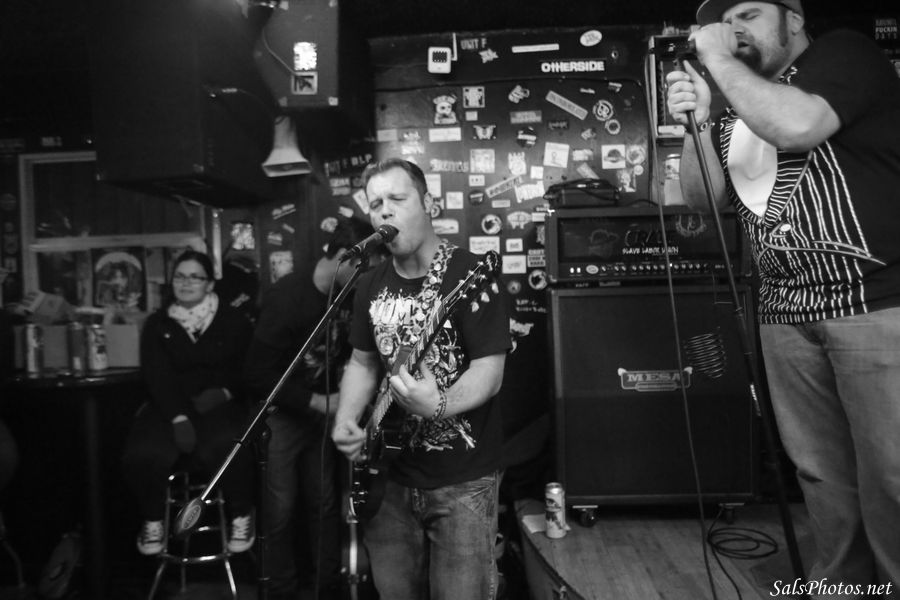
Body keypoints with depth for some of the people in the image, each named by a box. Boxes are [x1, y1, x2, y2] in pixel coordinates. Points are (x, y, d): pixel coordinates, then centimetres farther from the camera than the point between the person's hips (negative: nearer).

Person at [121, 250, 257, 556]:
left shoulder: (234, 322, 8)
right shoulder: (157, 324, 11)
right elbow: (157, 376, -1)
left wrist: (225, 392, -18)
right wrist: (178, 417, -17)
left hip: (220, 405, -2)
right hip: (169, 407, 2)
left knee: (228, 448, -33)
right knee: (143, 454, -26)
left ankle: (241, 517, -5)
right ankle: (152, 520, 4)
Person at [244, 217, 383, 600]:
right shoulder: (287, 296, -24)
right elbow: (260, 375, -23)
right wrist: (317, 402, -23)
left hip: (319, 410, 6)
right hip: (280, 413, -5)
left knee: (324, 502, 11)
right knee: (282, 509, 2)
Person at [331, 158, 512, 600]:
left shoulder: (470, 274, -14)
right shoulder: (371, 285, 6)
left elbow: (489, 371, -18)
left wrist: (439, 404, -36)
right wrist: (347, 420, -2)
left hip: (463, 478, -5)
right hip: (391, 475, 6)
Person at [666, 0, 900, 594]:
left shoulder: (842, 52, -1)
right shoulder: (737, 110, 17)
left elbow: (796, 126, -22)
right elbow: (704, 197, 13)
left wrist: (719, 60, -11)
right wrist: (697, 123, -2)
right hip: (786, 314, 6)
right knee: (821, 473, 10)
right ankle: (842, 581, 24)